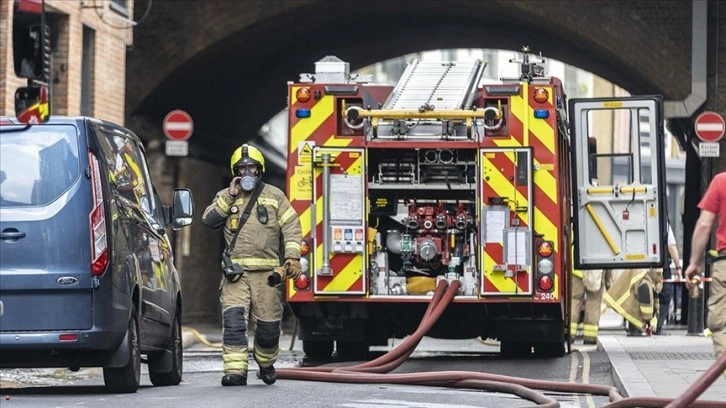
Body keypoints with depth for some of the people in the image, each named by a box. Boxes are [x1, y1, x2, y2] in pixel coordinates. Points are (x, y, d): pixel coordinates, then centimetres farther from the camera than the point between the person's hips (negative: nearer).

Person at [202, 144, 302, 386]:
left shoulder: (274, 196, 10)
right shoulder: (225, 197, 15)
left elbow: (292, 227, 4)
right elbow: (209, 220, 0)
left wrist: (292, 256, -10)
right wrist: (230, 196, -6)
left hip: (267, 272, 0)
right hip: (235, 273, 0)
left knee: (267, 325, 2)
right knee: (233, 320, -15)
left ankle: (266, 364, 28)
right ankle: (235, 370, -18)